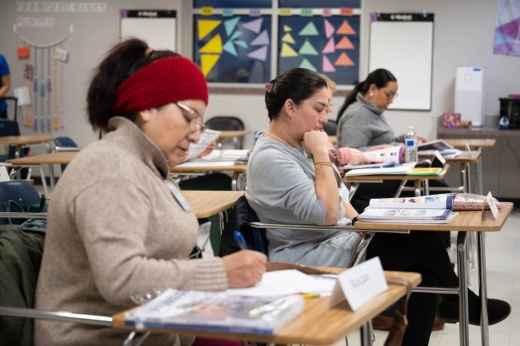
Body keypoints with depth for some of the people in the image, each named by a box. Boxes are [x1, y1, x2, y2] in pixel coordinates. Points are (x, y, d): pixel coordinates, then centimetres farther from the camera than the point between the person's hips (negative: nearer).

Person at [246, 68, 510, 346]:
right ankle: (461, 303, 17)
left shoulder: (296, 144, 9)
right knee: (423, 240, -8)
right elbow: (326, 214, -28)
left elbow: (335, 197, 19)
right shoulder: (270, 158, -21)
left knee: (424, 275, -6)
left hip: (336, 243, 10)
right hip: (310, 263, -10)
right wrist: (321, 155, -22)